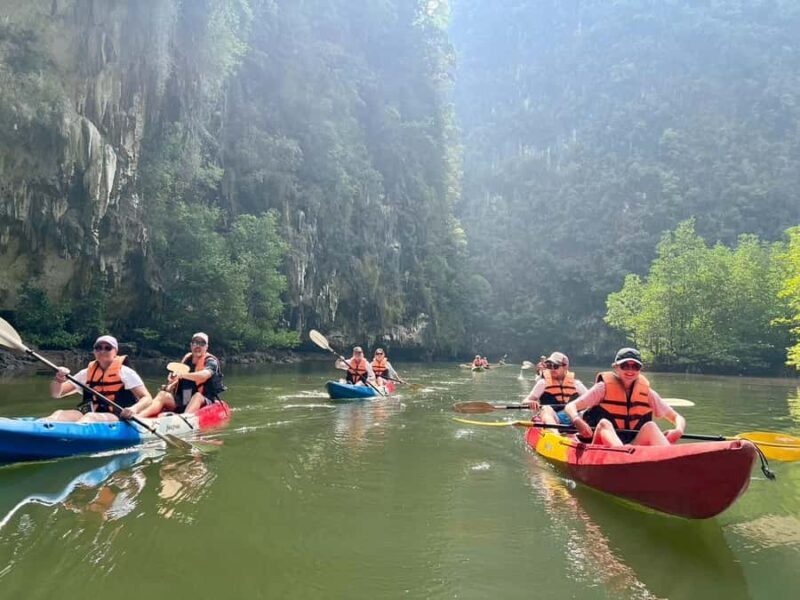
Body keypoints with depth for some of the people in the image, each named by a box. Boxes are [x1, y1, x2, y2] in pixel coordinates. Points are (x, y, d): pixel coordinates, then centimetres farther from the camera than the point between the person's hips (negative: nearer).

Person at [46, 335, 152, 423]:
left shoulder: (124, 372, 4)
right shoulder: (87, 373, 17)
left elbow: (147, 398, -2)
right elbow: (56, 394, 13)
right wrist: (58, 380, -11)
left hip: (118, 417, -5)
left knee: (90, 417, -35)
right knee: (59, 414, -22)